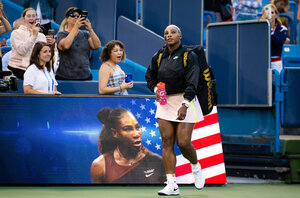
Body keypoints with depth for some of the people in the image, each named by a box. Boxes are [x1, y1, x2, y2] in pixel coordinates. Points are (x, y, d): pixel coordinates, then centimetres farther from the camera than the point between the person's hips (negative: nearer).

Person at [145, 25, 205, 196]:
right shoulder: (159, 57, 6)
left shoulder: (189, 56, -7)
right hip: (165, 102, 4)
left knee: (183, 143, -10)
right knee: (167, 142, -5)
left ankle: (196, 167, 23)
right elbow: (150, 76, 20)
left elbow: (192, 83, -16)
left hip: (185, 101, -4)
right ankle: (172, 185, -5)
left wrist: (184, 105, -28)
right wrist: (155, 89, -2)